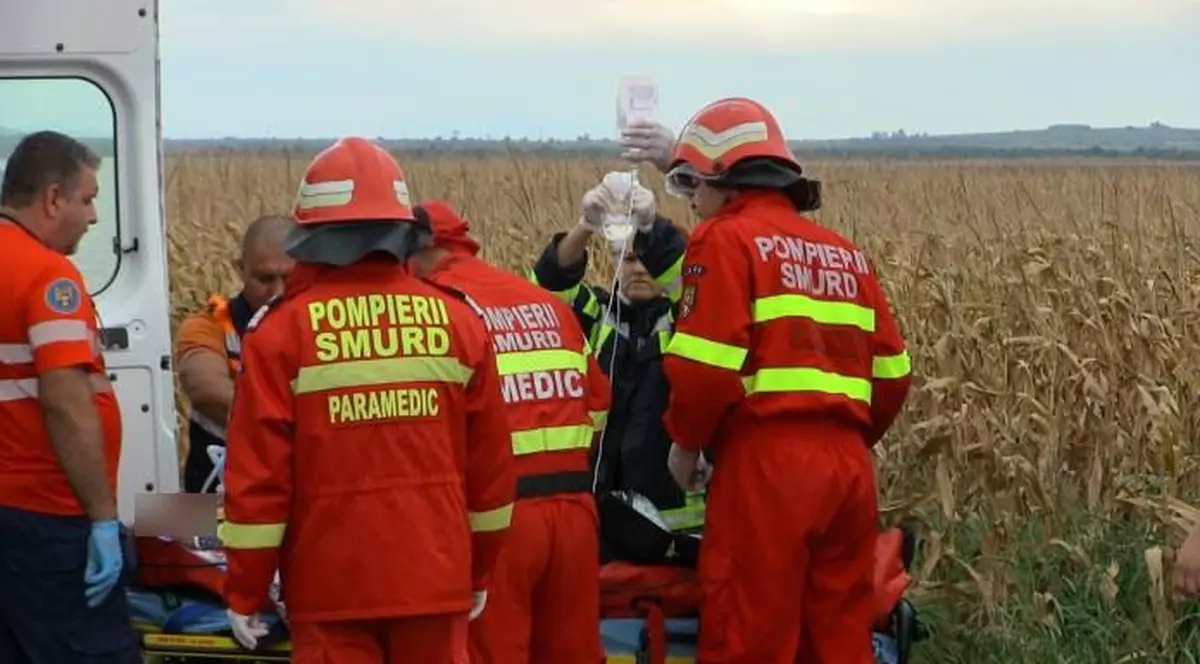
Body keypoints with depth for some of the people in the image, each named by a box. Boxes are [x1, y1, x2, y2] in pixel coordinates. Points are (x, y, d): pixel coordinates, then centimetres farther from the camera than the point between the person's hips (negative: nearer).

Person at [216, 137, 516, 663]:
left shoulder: (282, 329, -7)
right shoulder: (458, 320, 3)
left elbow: (257, 474, -7)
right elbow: (491, 462, 8)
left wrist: (244, 594, 2)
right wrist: (479, 572, 20)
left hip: (332, 584, -3)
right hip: (435, 579, 3)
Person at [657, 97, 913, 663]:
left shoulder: (726, 239, -1)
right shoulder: (846, 253, 18)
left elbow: (706, 367, -11)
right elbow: (890, 373, 15)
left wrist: (685, 441, 3)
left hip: (766, 463, -7)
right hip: (848, 464, 7)